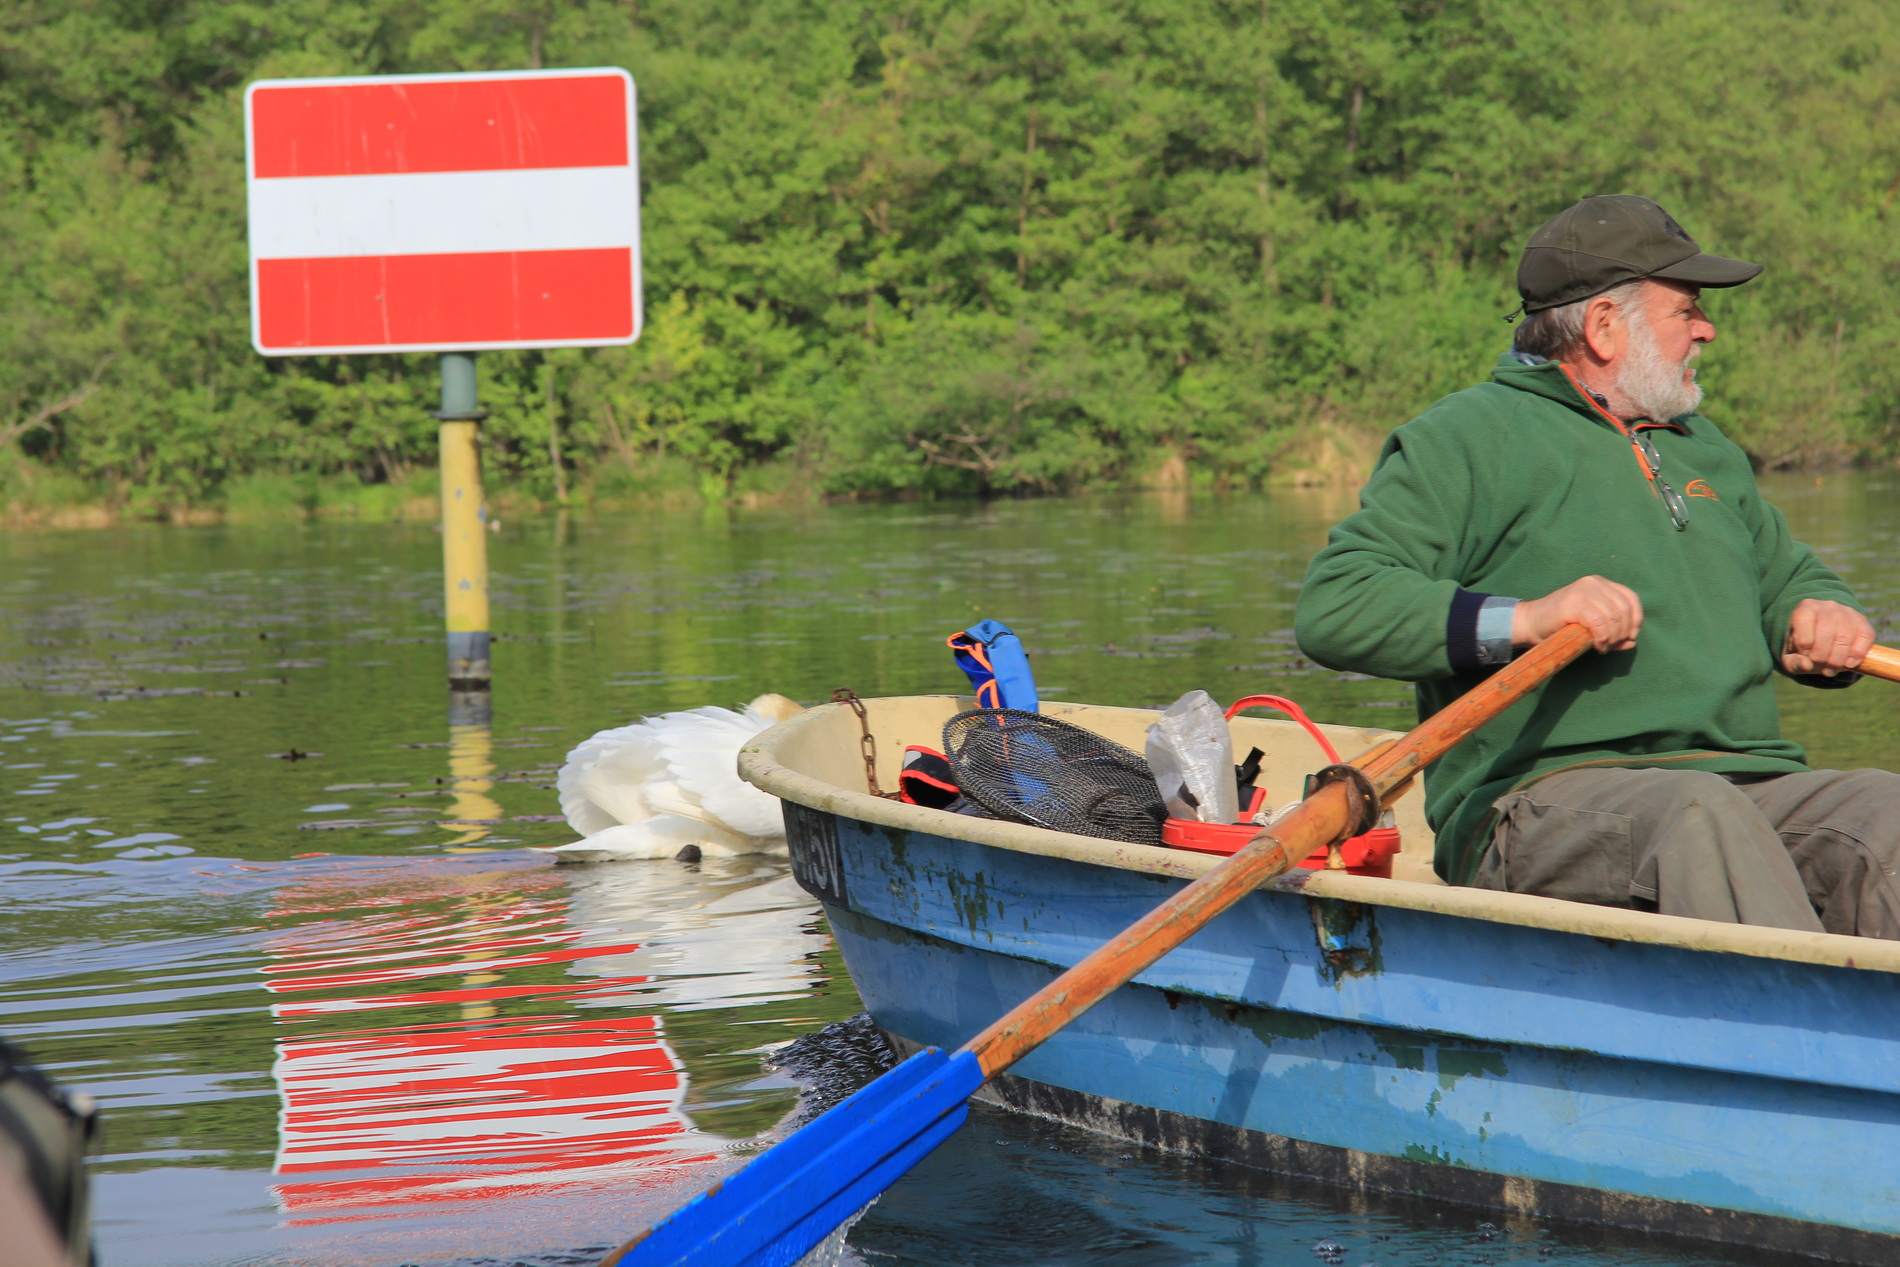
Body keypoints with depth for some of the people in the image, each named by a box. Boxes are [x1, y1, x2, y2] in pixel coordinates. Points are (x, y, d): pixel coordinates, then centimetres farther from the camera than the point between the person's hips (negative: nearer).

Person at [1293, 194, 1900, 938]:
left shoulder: (1705, 450, 29)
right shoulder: (1465, 440, 5)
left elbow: (1787, 577, 43)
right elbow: (1332, 609, -6)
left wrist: (1821, 615, 16)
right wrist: (1521, 619, -18)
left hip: (1749, 781, 6)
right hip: (1541, 796, -6)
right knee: (1701, 815, -40)